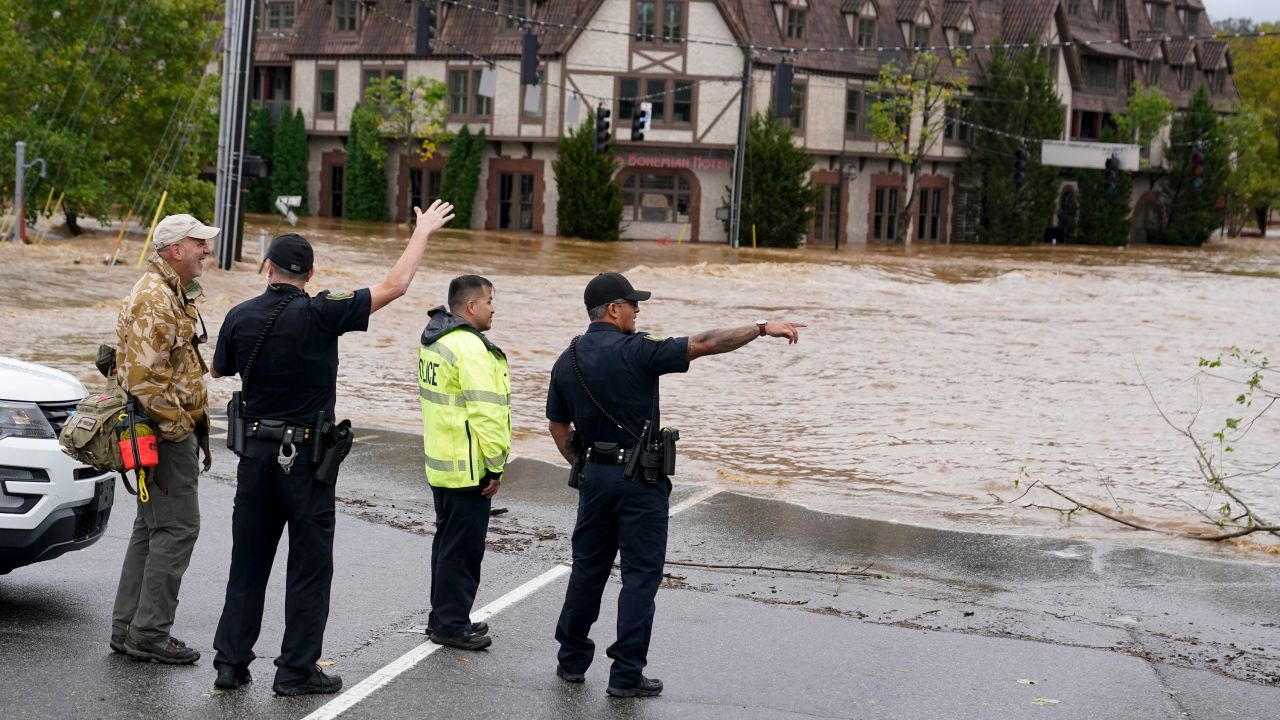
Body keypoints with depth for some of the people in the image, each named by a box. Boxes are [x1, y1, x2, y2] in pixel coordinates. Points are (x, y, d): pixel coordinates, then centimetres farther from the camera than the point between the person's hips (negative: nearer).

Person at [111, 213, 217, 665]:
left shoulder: (174, 295, 18)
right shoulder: (154, 300, -17)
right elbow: (144, 375, -25)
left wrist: (191, 422, 20)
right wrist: (177, 425, -19)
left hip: (172, 429, 11)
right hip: (166, 433, -11)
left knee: (151, 528, 14)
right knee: (177, 528, -8)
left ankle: (128, 628, 20)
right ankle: (150, 633, -5)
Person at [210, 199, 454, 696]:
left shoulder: (240, 317, -2)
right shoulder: (320, 314, -14)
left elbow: (218, 370, 16)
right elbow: (394, 286, -9)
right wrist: (423, 231, 2)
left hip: (256, 450, 4)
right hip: (306, 454, -4)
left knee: (248, 561, 11)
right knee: (310, 566, 4)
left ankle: (231, 661, 11)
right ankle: (297, 669, 6)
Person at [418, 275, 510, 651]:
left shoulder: (434, 340, 12)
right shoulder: (470, 348, -20)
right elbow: (485, 413, -23)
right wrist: (495, 466, -17)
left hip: (441, 464, 10)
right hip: (468, 468, -10)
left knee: (448, 541, 18)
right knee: (463, 546, -2)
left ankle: (445, 617, 28)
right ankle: (451, 624, 4)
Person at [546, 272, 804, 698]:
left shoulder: (567, 362, 5)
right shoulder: (635, 351, -15)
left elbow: (557, 426, 12)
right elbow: (705, 344, -19)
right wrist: (762, 328, -15)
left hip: (594, 474, 6)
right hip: (640, 477, -6)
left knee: (588, 568, 16)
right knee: (641, 574, 0)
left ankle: (572, 661, 23)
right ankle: (626, 674, 1)